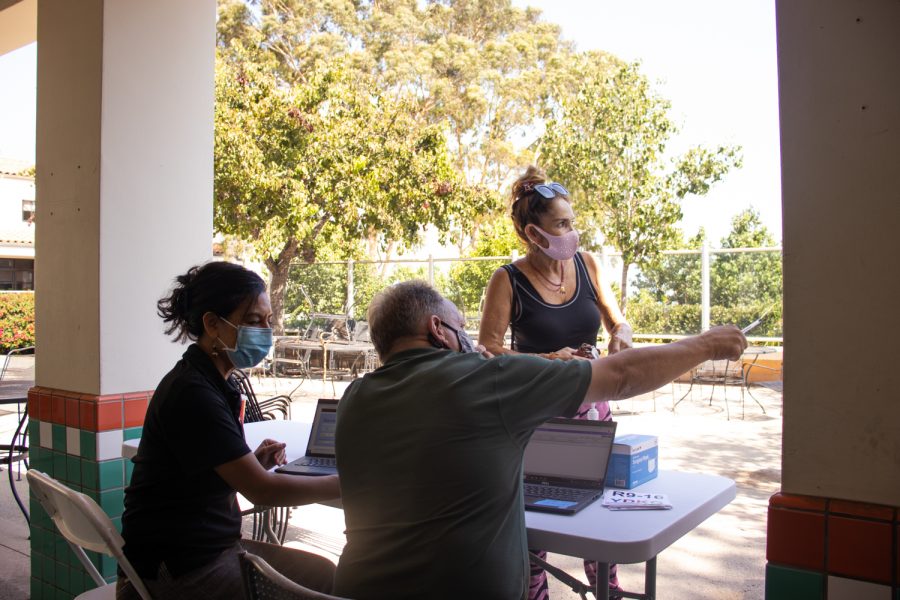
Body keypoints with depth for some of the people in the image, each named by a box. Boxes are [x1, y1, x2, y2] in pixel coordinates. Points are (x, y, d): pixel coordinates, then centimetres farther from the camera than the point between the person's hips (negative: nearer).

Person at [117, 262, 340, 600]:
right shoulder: (192, 394, -22)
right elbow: (262, 491, -23)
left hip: (212, 544, 9)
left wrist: (253, 463, -2)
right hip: (177, 568, -9)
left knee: (324, 572, 4)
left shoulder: (212, 383, 7)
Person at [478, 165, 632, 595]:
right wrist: (547, 360, -22)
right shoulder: (508, 281, -11)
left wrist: (622, 333, -12)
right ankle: (534, 591, 25)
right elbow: (488, 350, -11)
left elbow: (617, 321, 11)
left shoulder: (587, 265, 1)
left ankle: (607, 586, 31)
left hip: (590, 403, 4)